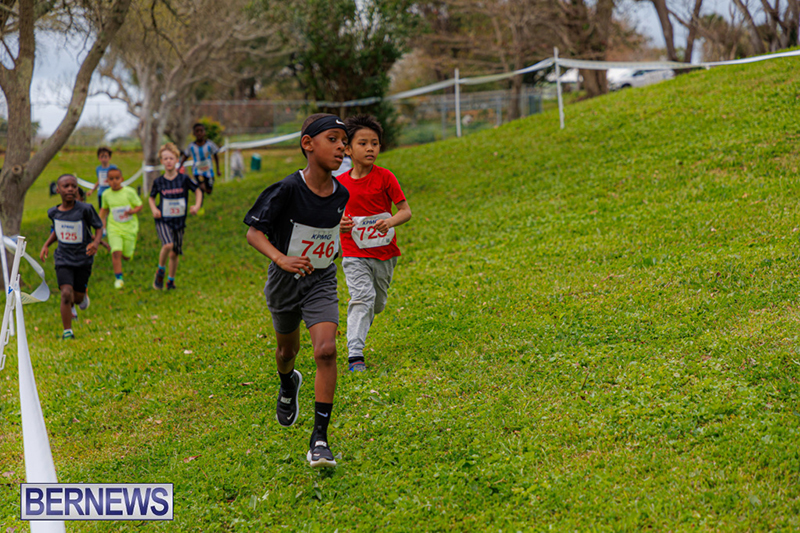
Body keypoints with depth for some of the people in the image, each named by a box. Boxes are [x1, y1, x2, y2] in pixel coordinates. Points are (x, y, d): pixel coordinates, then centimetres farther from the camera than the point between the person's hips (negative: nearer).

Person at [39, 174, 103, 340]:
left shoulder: (85, 209, -16)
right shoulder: (53, 212, -3)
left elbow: (99, 227, -6)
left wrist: (96, 242, -25)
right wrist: (46, 245, 5)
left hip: (83, 259, -1)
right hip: (63, 259, 1)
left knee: (78, 297, 9)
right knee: (66, 293, -15)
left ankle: (81, 297, 50)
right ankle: (67, 331, 0)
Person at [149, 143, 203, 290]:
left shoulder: (184, 179, -5)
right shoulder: (159, 181, -3)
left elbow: (198, 191, 9)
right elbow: (151, 197, 14)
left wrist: (197, 205, -6)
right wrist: (154, 209, -4)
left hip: (179, 220, 2)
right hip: (163, 220, -2)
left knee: (174, 253, 8)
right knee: (168, 245, -27)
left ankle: (171, 280, 27)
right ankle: (160, 271, -4)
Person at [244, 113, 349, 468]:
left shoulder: (341, 194, -7)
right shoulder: (288, 190, -22)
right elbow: (253, 232, -21)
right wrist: (281, 258, -37)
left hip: (322, 281, 2)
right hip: (286, 279, -2)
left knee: (326, 350, -18)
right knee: (288, 349, 20)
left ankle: (319, 438, -14)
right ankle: (288, 385, 58)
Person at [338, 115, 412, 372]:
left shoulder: (385, 177, -7)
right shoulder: (340, 183, -3)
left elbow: (406, 211, -6)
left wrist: (390, 221, -26)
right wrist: (339, 223, -14)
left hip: (384, 253, 1)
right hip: (354, 255, -1)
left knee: (377, 303, 13)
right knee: (362, 296, -20)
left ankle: (357, 326, 47)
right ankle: (355, 353, -23)